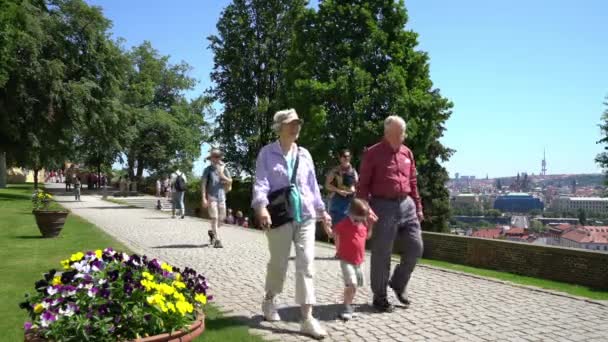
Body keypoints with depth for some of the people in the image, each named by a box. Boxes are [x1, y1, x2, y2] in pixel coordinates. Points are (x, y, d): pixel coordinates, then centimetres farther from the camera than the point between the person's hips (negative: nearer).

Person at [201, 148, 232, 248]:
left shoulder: (224, 169, 9)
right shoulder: (208, 170, 0)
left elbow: (230, 182, 8)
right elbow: (203, 184, -4)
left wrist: (222, 175, -11)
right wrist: (203, 198, -12)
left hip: (221, 197, 4)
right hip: (211, 197, -4)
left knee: (221, 218, 8)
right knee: (214, 218, -9)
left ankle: (213, 233, 34)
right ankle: (217, 240, -9)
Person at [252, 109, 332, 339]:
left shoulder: (304, 154, 12)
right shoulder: (267, 153, -2)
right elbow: (261, 182, -13)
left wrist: (322, 211, 15)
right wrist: (261, 207, -29)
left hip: (305, 215, 4)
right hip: (280, 214, -4)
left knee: (306, 264, -3)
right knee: (279, 262, 6)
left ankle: (307, 318, 0)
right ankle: (269, 301, 35)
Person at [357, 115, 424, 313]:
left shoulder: (407, 153, 11)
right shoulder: (373, 153, -5)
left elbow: (413, 182, 17)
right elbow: (363, 184, -6)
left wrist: (418, 207, 15)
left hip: (406, 204, 6)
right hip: (383, 206, -6)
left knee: (415, 248, 7)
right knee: (381, 253, 1)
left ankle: (398, 283, 30)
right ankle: (379, 296, 15)